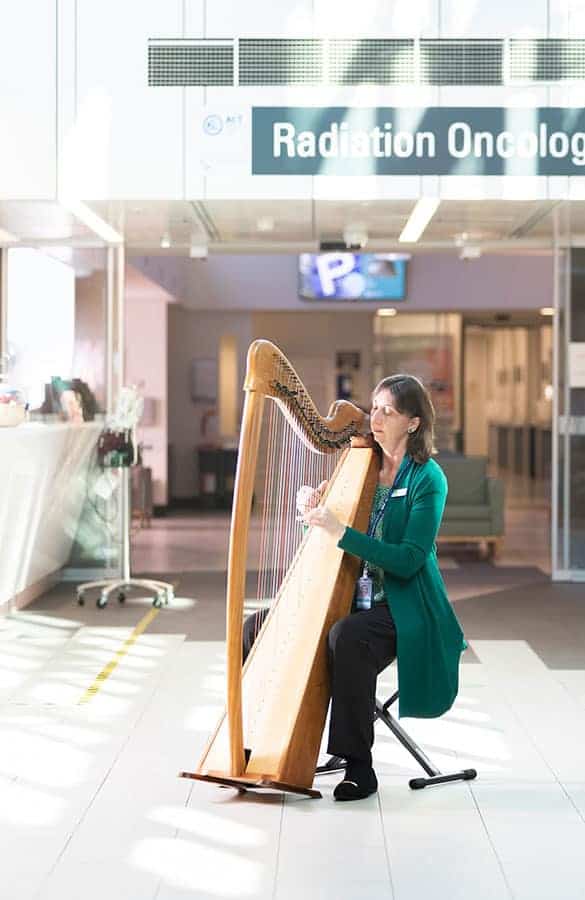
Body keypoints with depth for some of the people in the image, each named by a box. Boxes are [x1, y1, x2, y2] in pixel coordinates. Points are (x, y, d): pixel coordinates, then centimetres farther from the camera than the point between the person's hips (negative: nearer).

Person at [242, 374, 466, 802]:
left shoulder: (427, 479, -10)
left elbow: (408, 561, -20)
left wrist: (342, 532, -27)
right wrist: (313, 511, -9)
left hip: (402, 606, -7)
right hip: (350, 596, 7)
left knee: (347, 638, -36)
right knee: (259, 627, -7)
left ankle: (359, 765, -23)